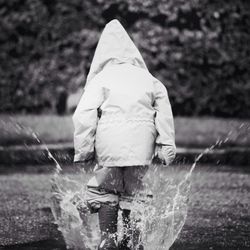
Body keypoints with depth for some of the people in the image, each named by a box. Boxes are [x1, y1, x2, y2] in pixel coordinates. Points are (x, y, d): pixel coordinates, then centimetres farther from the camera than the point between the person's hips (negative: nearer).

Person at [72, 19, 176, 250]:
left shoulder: (101, 79, 3)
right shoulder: (148, 79, 14)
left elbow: (83, 116, -5)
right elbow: (164, 113, 10)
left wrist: (83, 151, 1)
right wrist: (166, 146, 12)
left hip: (110, 144, -3)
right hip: (142, 144, 3)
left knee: (105, 191, 10)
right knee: (133, 191, 14)